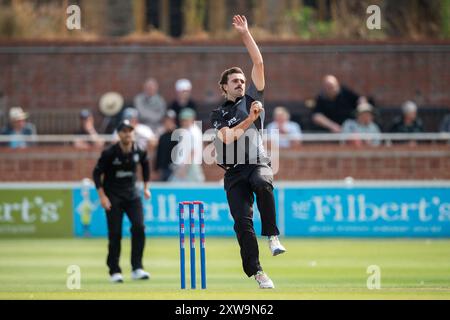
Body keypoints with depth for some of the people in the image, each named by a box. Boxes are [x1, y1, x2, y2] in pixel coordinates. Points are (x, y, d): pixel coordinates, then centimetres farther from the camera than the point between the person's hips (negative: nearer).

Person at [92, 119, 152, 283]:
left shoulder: (139, 151, -5)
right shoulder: (109, 153, -16)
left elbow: (145, 164, 16)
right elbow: (97, 173, -9)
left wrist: (146, 187, 16)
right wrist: (102, 196, -16)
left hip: (132, 194, 3)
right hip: (113, 196, -3)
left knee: (139, 227, -13)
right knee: (115, 233, -5)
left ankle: (137, 269, -8)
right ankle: (114, 271, 7)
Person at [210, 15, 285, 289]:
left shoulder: (252, 99, 16)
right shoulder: (218, 114, 14)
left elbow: (259, 64, 9)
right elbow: (228, 137, -6)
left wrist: (245, 34, 5)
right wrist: (250, 118, -11)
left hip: (258, 162, -1)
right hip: (234, 171, 1)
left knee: (263, 183, -37)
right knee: (243, 222, -9)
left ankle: (272, 235, -27)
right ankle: (256, 271, -4)